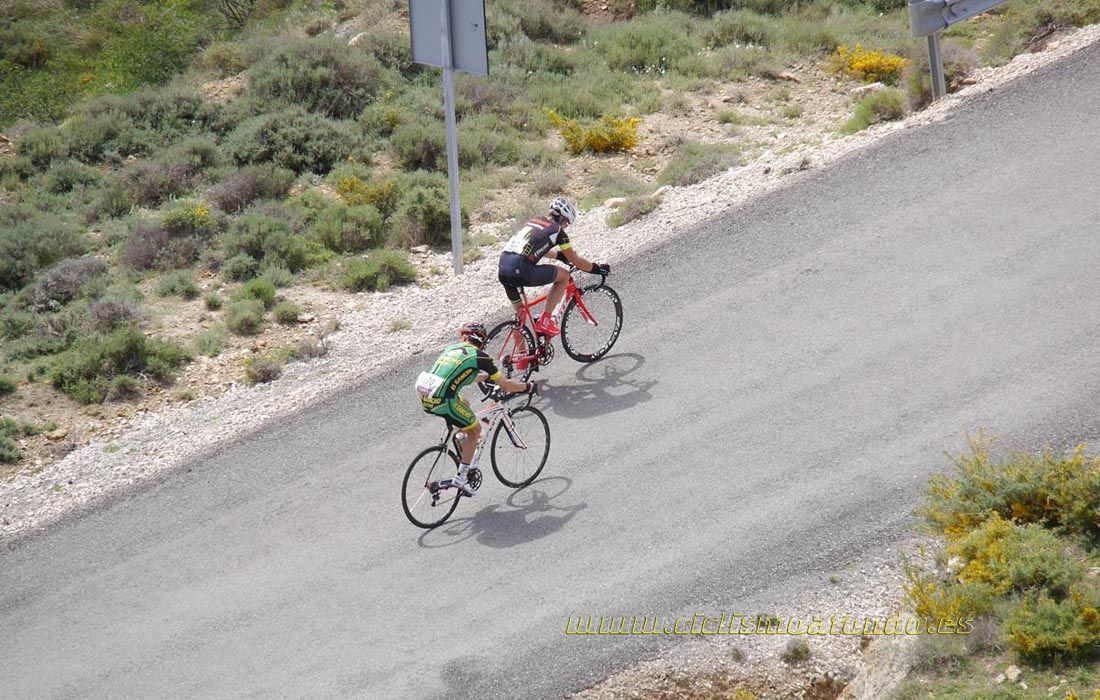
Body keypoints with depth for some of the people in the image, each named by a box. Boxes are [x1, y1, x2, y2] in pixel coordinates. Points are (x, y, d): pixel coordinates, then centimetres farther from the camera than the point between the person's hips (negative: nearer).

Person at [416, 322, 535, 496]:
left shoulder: (450, 348, 22)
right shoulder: (479, 356, 5)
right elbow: (505, 385, 9)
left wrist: (481, 376, 57)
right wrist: (527, 386, 27)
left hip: (425, 398, 6)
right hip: (443, 401, -6)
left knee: (464, 403, 33)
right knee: (475, 429, 14)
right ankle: (461, 477, 9)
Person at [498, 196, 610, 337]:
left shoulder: (533, 222, 27)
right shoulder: (557, 230, 7)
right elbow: (576, 261, 13)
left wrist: (560, 255, 57)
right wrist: (597, 268, 27)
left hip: (502, 270, 7)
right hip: (520, 271, -7)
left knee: (519, 315, 26)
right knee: (564, 276, 12)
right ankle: (545, 321, 8)